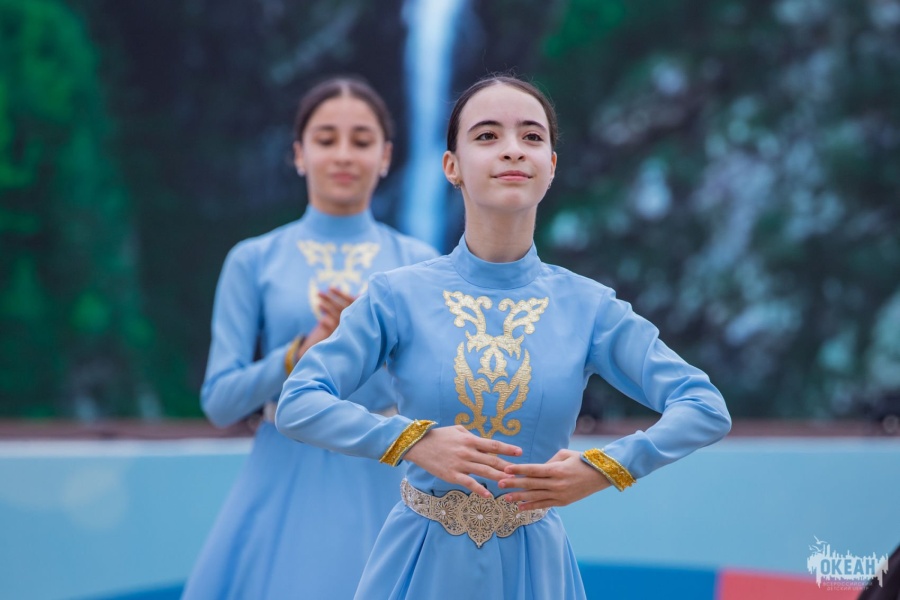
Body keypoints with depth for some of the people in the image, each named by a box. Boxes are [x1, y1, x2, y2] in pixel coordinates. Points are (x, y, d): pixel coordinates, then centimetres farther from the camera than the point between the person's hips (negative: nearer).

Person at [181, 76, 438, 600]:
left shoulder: (418, 263, 4)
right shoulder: (254, 261, 3)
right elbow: (219, 401, -2)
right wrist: (302, 353, -17)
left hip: (384, 488, 1)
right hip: (284, 495, 0)